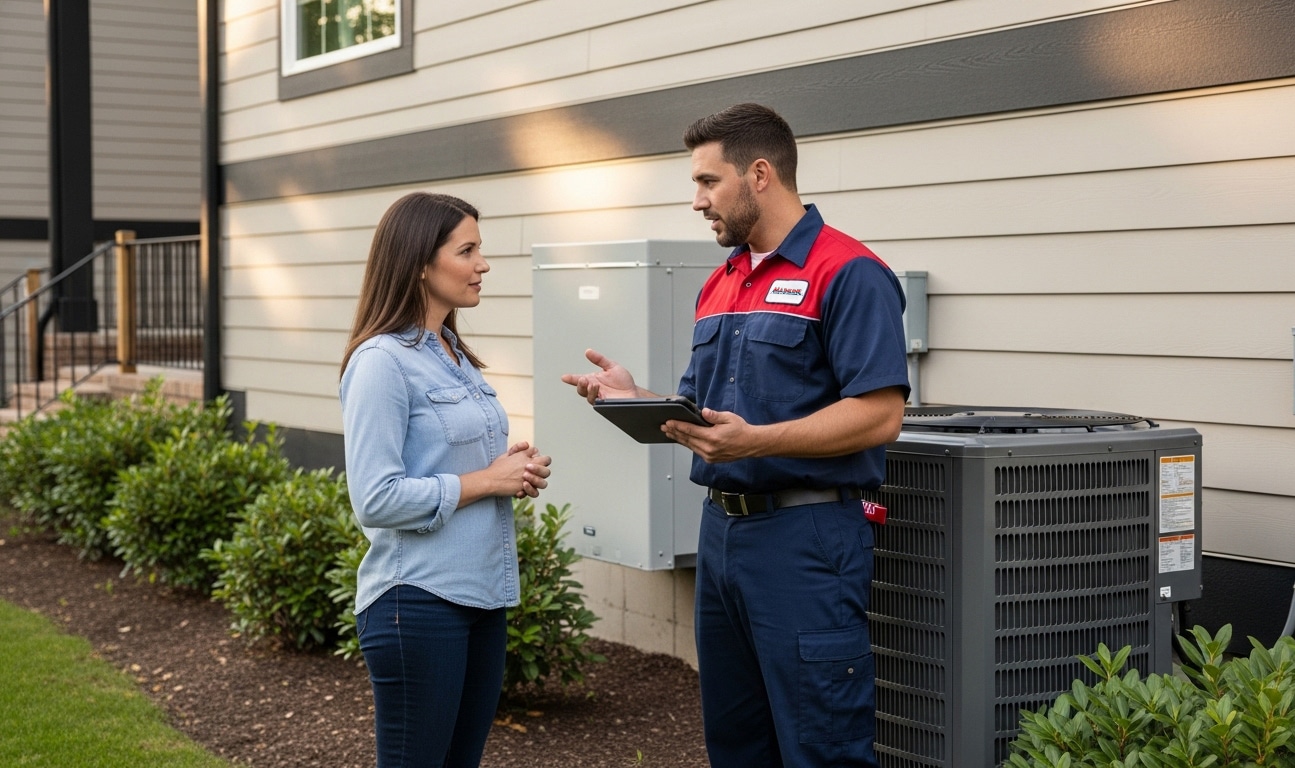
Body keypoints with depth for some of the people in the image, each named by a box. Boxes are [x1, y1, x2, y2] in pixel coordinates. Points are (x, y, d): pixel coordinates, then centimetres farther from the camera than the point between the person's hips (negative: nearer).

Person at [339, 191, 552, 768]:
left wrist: (516, 471, 4)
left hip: (480, 593, 9)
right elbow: (376, 499, -21)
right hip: (419, 602, -9)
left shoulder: (455, 355, 13)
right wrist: (487, 481, -15)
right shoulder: (383, 361, -14)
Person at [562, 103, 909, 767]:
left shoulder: (849, 274, -11)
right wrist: (636, 400, 1)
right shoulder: (719, 285, 15)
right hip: (721, 530, 9)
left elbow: (879, 414, -20)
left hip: (806, 537, -8)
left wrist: (755, 440, -28)